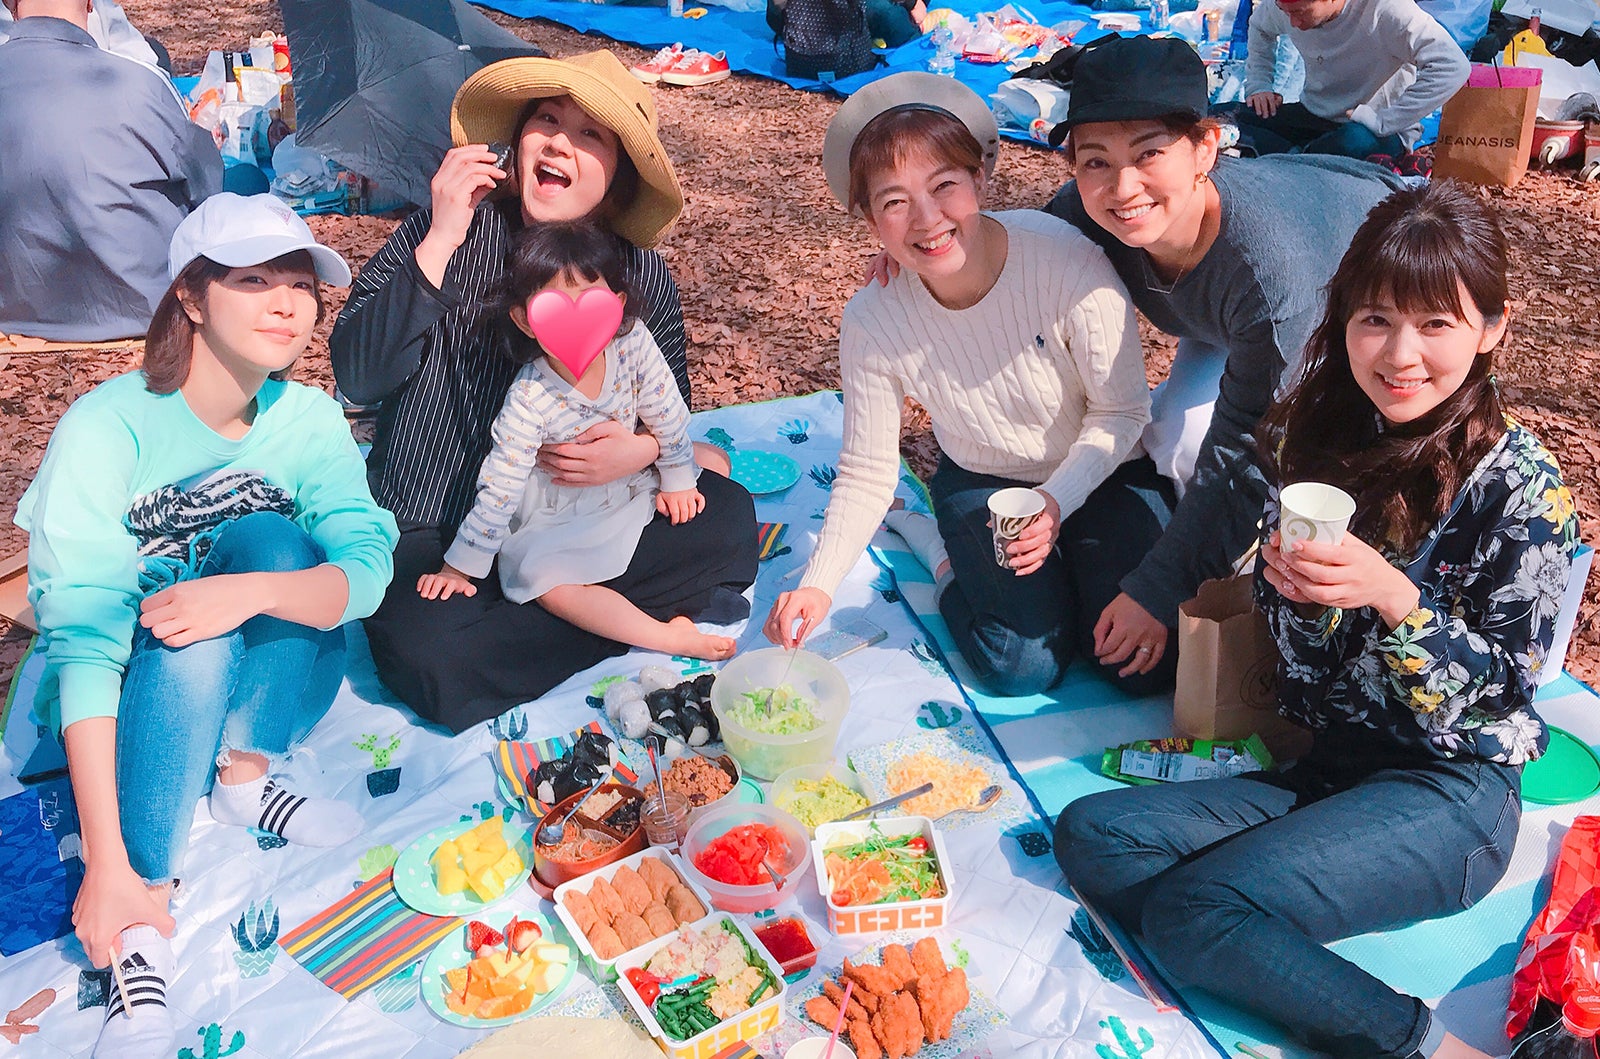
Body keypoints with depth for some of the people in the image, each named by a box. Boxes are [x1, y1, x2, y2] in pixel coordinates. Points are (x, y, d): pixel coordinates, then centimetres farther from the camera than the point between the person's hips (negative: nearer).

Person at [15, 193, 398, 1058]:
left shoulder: (308, 418, -12)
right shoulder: (107, 428, -24)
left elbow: (367, 567, -23)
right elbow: (81, 640, -30)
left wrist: (254, 591, -46)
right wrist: (106, 861, -36)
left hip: (250, 687, 3)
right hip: (127, 694, -3)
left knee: (274, 539, -24)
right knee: (190, 643, -35)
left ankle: (241, 777, -8)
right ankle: (141, 940, -29)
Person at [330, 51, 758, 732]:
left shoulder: (641, 275, -2)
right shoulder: (445, 233, -8)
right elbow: (356, 377, -16)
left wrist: (646, 449, -19)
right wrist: (438, 244, -24)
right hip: (432, 530, -2)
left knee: (726, 516, -18)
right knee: (435, 659, -30)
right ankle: (643, 614, -12)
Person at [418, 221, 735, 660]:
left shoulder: (632, 342, -23)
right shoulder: (530, 397, -31)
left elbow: (666, 409, -6)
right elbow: (499, 485, -25)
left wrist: (677, 479, 3)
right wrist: (459, 568, -21)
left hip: (628, 482, 5)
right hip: (558, 516, -5)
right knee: (547, 582, -29)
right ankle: (672, 637, -23)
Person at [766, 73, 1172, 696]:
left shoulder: (1070, 262, -29)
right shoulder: (873, 324, -22)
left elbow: (1121, 412, -16)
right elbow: (865, 476, -13)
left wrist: (1055, 502, -31)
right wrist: (818, 584, -26)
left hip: (1101, 473, 0)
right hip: (982, 484, 0)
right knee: (1023, 666, -15)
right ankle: (942, 552, 13)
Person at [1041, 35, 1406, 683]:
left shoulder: (1268, 269, -47)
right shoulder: (1090, 214, -31)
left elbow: (1242, 459, -38)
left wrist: (1158, 589, -32)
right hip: (1228, 314, 5)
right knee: (1177, 439, -15)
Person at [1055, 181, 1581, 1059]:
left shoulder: (1520, 486, -10)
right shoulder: (1317, 437, 3)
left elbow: (1496, 687, -10)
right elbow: (1295, 650, 7)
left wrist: (1391, 593, -27)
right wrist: (1294, 586, -17)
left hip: (1447, 789, -6)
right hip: (1321, 760, 7)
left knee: (1194, 909, -27)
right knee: (1090, 835, -12)